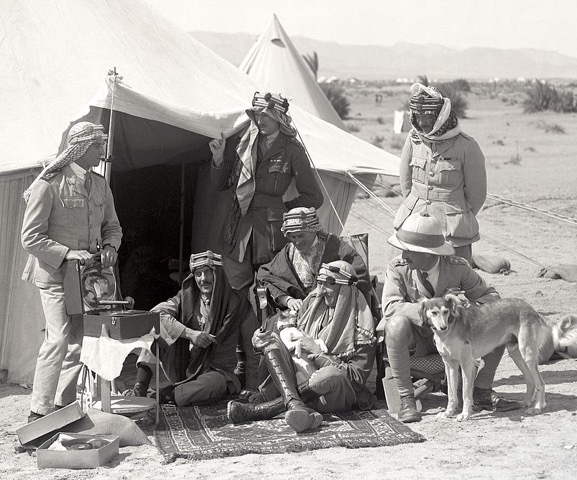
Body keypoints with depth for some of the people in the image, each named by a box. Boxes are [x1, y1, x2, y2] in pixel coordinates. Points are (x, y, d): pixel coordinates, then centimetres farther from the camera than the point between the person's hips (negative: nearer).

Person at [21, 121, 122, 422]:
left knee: (80, 341, 7)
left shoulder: (100, 186, 10)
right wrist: (67, 253, -21)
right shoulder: (48, 185, -11)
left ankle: (64, 406, 18)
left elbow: (112, 226, 20)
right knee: (59, 339, -15)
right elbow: (30, 237, -12)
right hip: (55, 274, -7)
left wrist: (110, 246, -3)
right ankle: (39, 413, -10)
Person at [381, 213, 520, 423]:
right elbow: (390, 307, -28)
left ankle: (481, 391, -5)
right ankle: (406, 398, -26)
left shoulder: (458, 267, -12)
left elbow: (489, 296, -4)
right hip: (416, 340, -2)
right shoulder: (398, 268, -16)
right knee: (397, 324, -36)